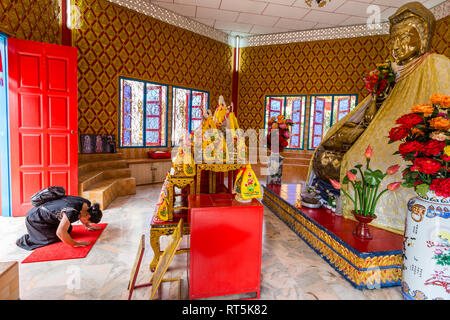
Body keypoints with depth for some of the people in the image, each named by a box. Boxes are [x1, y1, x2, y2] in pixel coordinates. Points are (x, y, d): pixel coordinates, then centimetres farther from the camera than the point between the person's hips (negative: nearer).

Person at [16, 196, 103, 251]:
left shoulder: (86, 204, -12)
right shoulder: (72, 211, -38)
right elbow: (60, 232, -41)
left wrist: (88, 226, 14)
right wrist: (75, 244, -33)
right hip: (35, 219, -8)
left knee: (68, 230, 5)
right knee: (54, 238, -10)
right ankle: (24, 240, 9)